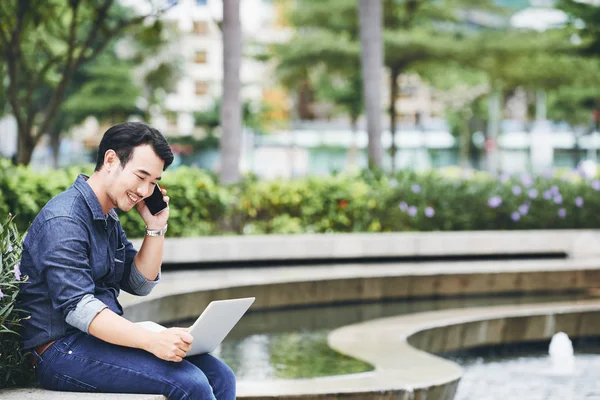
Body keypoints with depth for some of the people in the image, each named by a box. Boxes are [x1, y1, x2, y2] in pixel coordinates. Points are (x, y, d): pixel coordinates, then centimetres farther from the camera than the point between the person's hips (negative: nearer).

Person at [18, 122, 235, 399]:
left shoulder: (108, 219, 16)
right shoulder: (63, 220, -16)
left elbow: (140, 284, 19)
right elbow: (77, 307, -26)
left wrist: (156, 227, 5)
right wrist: (151, 340, -36)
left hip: (100, 339, 10)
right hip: (62, 350, -10)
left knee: (220, 377, -4)